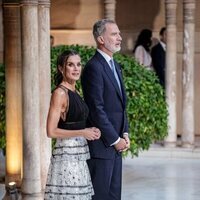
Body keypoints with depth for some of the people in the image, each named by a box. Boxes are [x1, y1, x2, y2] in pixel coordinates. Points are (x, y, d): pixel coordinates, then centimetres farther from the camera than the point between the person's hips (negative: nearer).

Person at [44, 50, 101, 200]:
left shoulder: (74, 92, 14)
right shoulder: (60, 93, -11)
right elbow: (51, 131, -17)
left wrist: (90, 131, 4)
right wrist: (83, 133, -13)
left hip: (79, 154, 8)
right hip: (67, 155, -8)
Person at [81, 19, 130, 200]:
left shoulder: (115, 66, 16)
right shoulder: (94, 67, -15)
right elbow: (96, 109, -19)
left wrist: (124, 134, 8)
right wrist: (115, 140, -15)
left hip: (116, 143, 9)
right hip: (101, 144, -9)